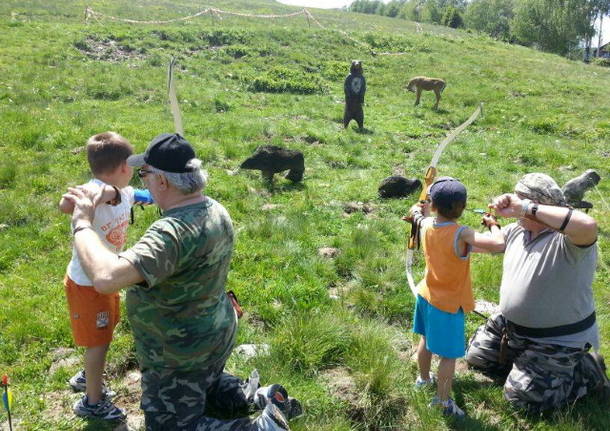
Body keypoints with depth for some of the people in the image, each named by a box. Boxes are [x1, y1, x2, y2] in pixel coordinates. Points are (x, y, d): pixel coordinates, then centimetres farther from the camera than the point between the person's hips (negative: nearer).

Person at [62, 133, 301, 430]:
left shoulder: (171, 232, -36)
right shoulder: (215, 210, -6)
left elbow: (106, 278, -46)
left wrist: (82, 225, -32)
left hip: (179, 357, -9)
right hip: (217, 336, 10)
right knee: (203, 386, 37)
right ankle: (259, 397, 19)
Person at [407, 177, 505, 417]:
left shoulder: (426, 226, -9)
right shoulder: (461, 234, -27)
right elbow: (498, 244, -35)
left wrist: (418, 212, 36)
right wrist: (493, 224, -16)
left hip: (426, 296, 7)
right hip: (448, 304, -7)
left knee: (426, 340, 27)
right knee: (448, 355, 8)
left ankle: (423, 378, 48)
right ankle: (442, 401, 20)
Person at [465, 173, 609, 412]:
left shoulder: (567, 239, -29)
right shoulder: (518, 231, -2)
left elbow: (587, 226, -52)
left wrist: (525, 208, -48)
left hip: (557, 340, -8)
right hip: (511, 325, 9)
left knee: (522, 396, -6)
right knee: (476, 354, 20)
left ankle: (588, 370, 12)